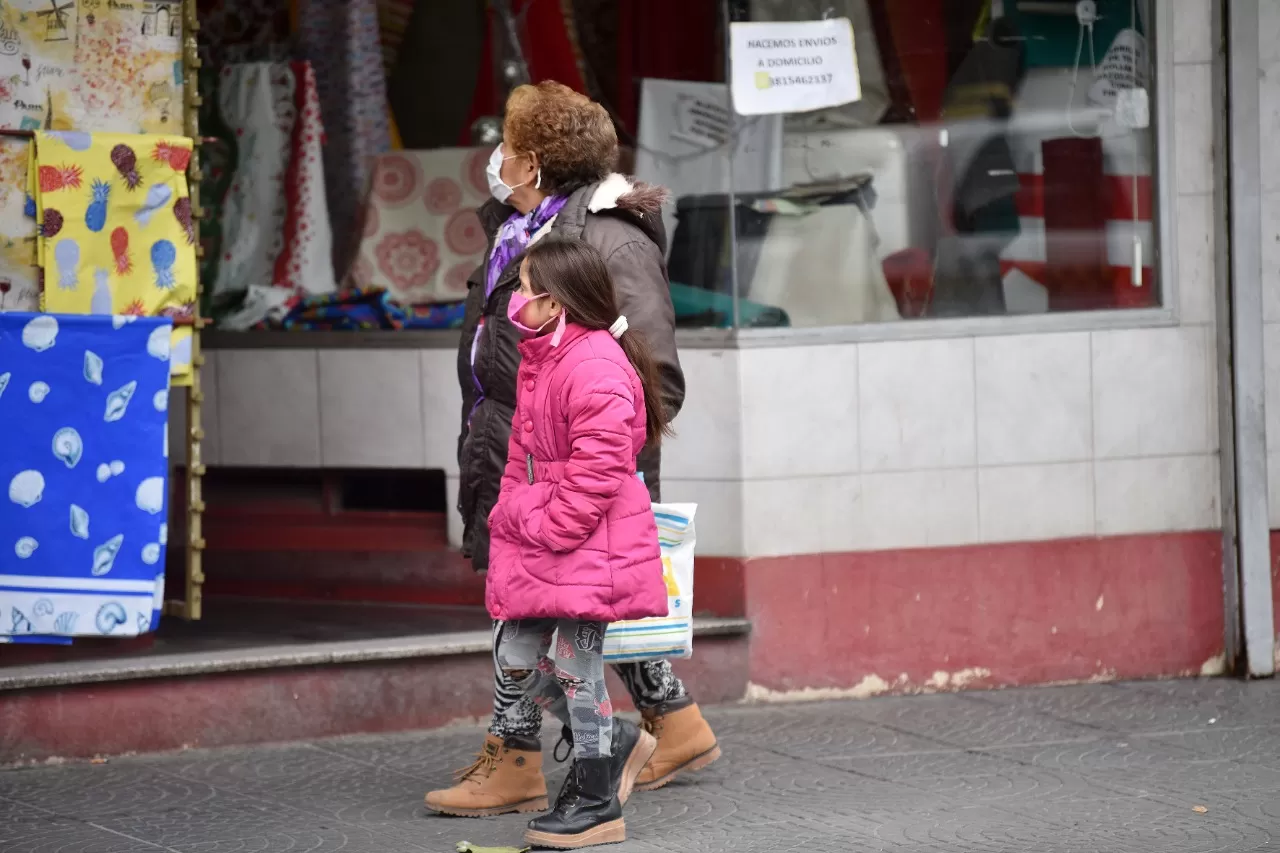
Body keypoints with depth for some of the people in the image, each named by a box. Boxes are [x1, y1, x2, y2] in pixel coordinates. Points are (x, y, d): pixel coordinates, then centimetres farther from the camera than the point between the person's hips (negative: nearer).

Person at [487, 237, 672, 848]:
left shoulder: (596, 367, -19)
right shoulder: (538, 360, 13)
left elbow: (595, 470, -23)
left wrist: (548, 527, -19)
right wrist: (512, 515, 10)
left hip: (588, 544, -10)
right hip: (538, 542, 10)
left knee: (572, 663, -4)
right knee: (518, 659, 10)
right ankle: (617, 742, 27)